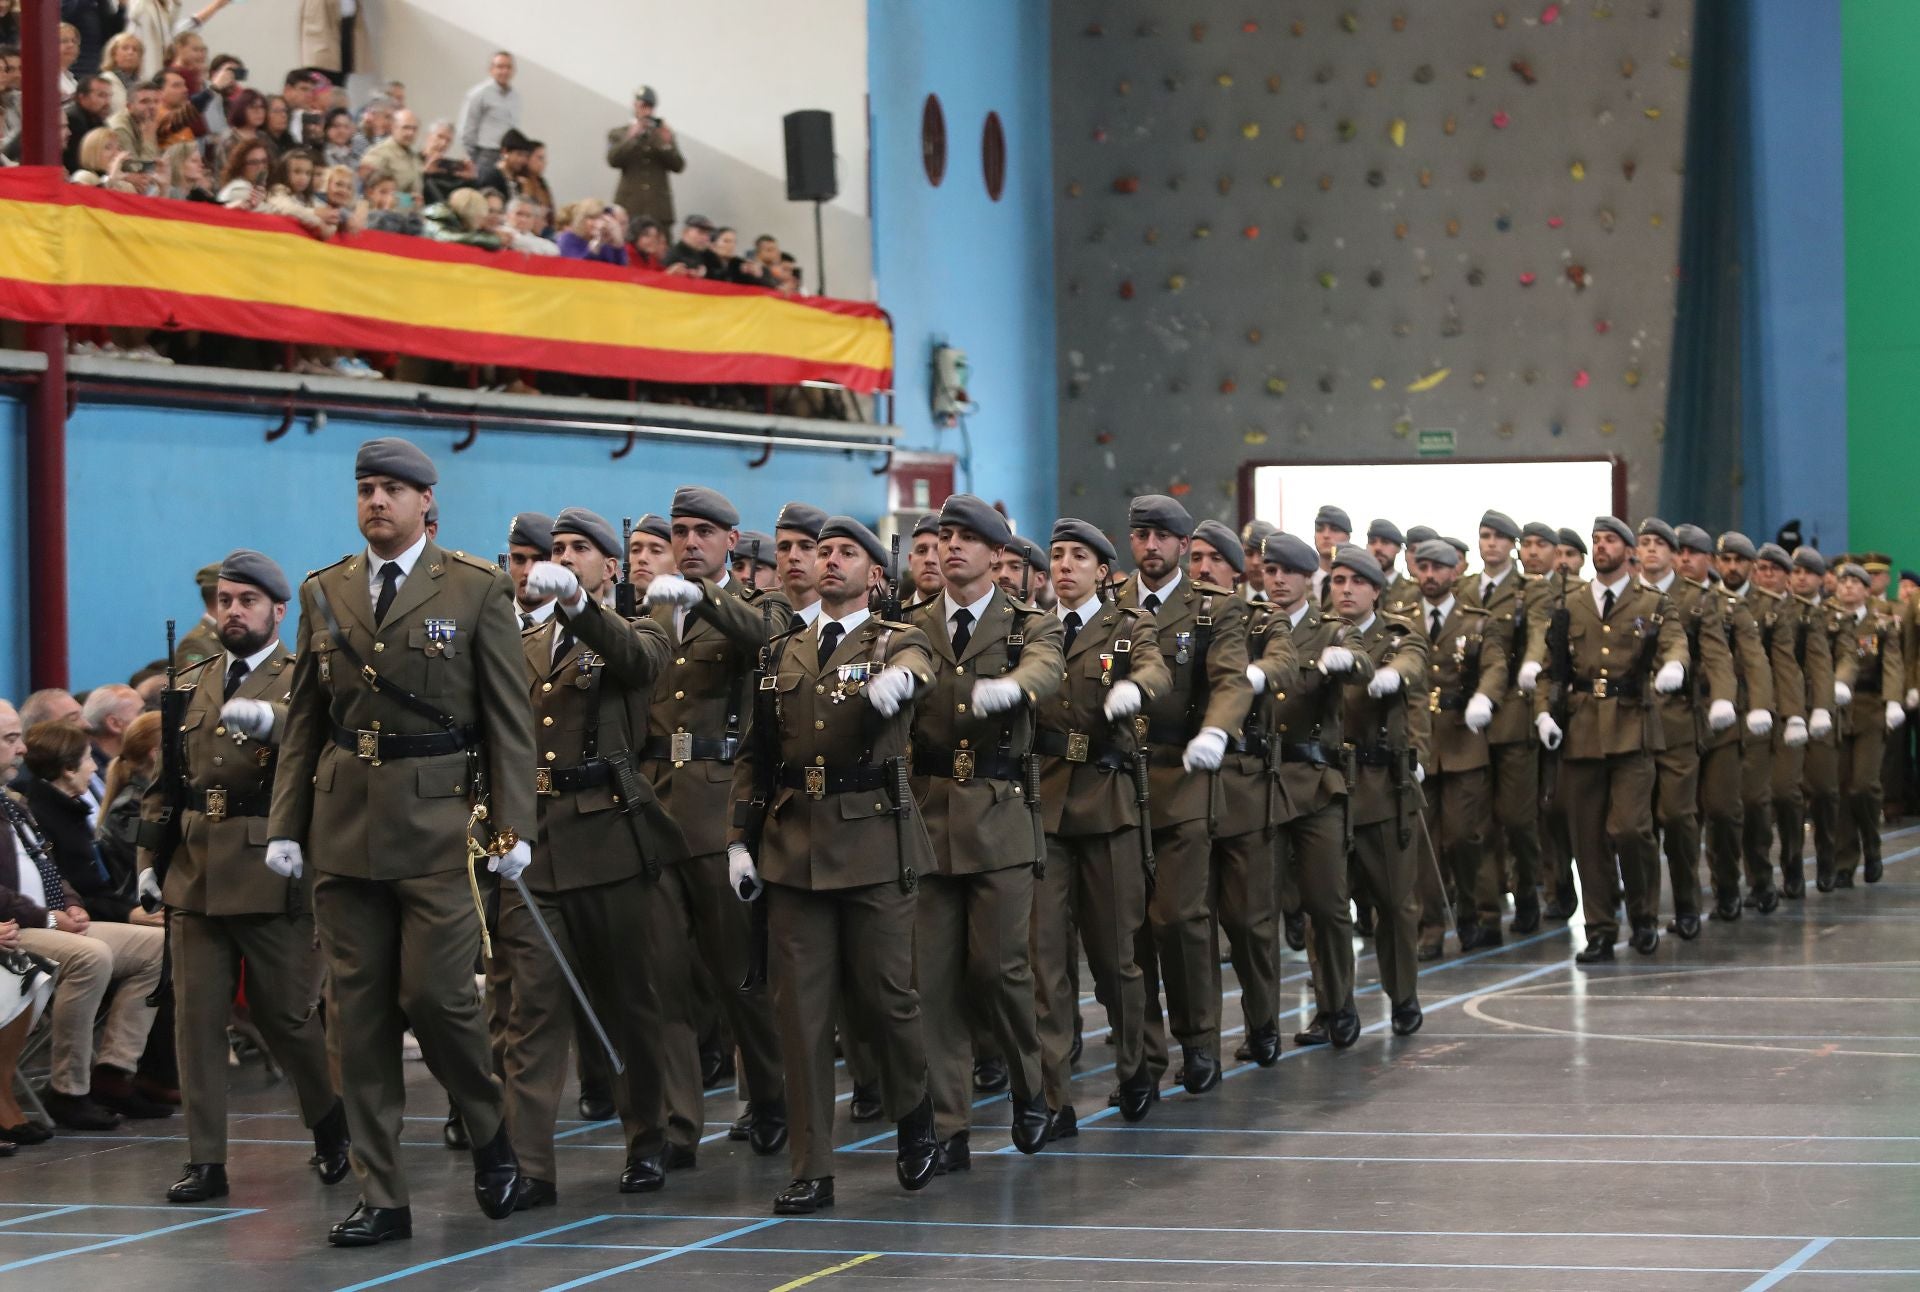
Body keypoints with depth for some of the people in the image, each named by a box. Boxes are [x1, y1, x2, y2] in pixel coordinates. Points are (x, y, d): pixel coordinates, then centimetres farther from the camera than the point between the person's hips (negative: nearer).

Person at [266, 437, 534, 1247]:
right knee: (358, 1012, 3)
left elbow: (509, 720, -2)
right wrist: (284, 824, 5)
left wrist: (511, 826, -8)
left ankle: (491, 1135, 20)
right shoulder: (324, 593, 11)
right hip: (344, 823, 4)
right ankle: (381, 1198, 8)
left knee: (435, 993, -8)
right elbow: (303, 719, 12)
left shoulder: (476, 591, 0)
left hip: (438, 819, -4)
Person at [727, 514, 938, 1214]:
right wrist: (740, 840, 7)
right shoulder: (785, 651, 14)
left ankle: (915, 1121, 29)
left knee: (883, 994, 0)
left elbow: (913, 669, -23)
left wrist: (894, 681, -47)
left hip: (874, 840, -3)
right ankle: (811, 1171, 4)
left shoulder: (897, 641, 3)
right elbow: (755, 752, 15)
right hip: (793, 844, 3)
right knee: (799, 1006, -1)